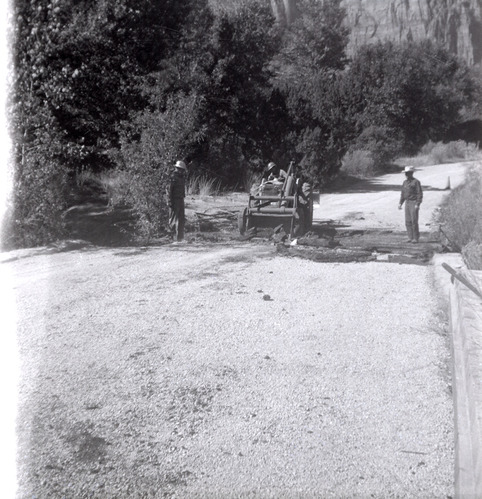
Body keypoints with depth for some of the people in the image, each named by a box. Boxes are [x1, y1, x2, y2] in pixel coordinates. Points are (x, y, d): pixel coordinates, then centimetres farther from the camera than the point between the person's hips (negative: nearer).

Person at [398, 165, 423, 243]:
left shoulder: (416, 182, -9)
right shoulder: (405, 182, 13)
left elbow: (420, 194, -12)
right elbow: (403, 193, 19)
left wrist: (417, 204, -20)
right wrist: (400, 203, 10)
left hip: (414, 203, -7)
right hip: (407, 202, 7)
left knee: (414, 221, -7)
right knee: (408, 221, 5)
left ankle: (415, 238, 0)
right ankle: (410, 238, 10)